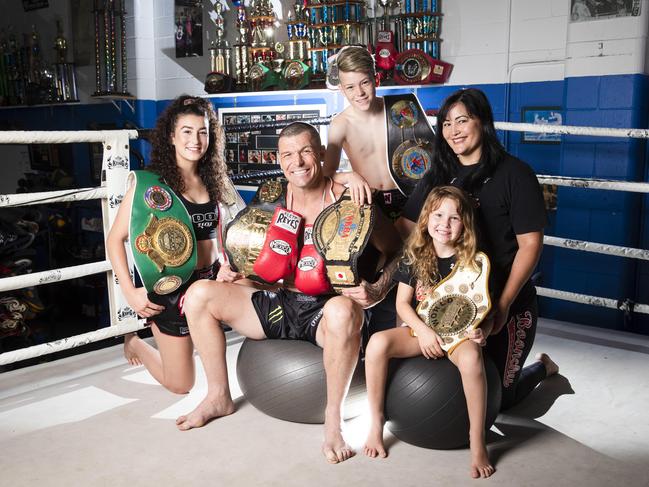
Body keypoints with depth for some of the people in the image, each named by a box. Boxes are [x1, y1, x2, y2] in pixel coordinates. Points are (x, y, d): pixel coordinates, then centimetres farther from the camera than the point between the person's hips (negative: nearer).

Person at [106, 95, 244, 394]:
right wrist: (130, 292, -16)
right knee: (181, 385, 0)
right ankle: (135, 342, 33)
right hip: (171, 287, -5)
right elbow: (115, 239, -9)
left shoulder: (214, 181, 6)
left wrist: (229, 267, -4)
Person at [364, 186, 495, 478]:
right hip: (420, 329, 2)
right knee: (378, 343, -27)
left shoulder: (473, 260, -5)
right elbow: (402, 303, 1)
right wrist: (422, 331, -15)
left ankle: (477, 443, -21)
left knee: (471, 358, -38)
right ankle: (376, 423, -9)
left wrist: (482, 330, -23)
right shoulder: (414, 255, 0)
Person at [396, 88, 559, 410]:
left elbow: (530, 244, -14)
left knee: (498, 396, 5)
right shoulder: (438, 176, 5)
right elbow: (405, 227, 2)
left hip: (508, 303, -5)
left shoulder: (513, 173, -12)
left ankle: (542, 368, 40)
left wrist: (503, 305, -19)